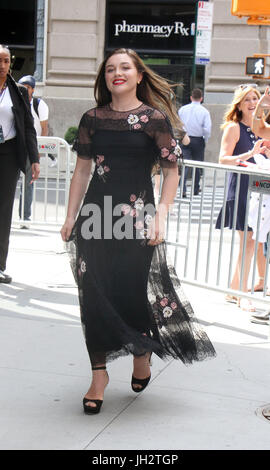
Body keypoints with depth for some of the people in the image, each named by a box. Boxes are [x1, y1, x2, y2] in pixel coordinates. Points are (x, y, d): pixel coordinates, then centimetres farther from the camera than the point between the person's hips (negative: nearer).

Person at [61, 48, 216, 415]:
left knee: (132, 289, -1)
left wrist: (160, 217, -10)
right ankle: (99, 374, 13)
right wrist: (70, 217, 7)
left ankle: (142, 352, 30)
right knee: (95, 293, 1)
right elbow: (82, 169, 11)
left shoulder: (155, 118, -2)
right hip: (96, 213, 3)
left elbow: (171, 171, -2)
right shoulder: (93, 118, 7)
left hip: (137, 217, -3)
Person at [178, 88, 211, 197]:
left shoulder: (182, 109, 3)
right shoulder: (204, 111, -5)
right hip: (198, 141, -1)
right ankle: (196, 190, 22)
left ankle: (183, 190, -19)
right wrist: (205, 140, 5)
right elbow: (207, 129, -11)